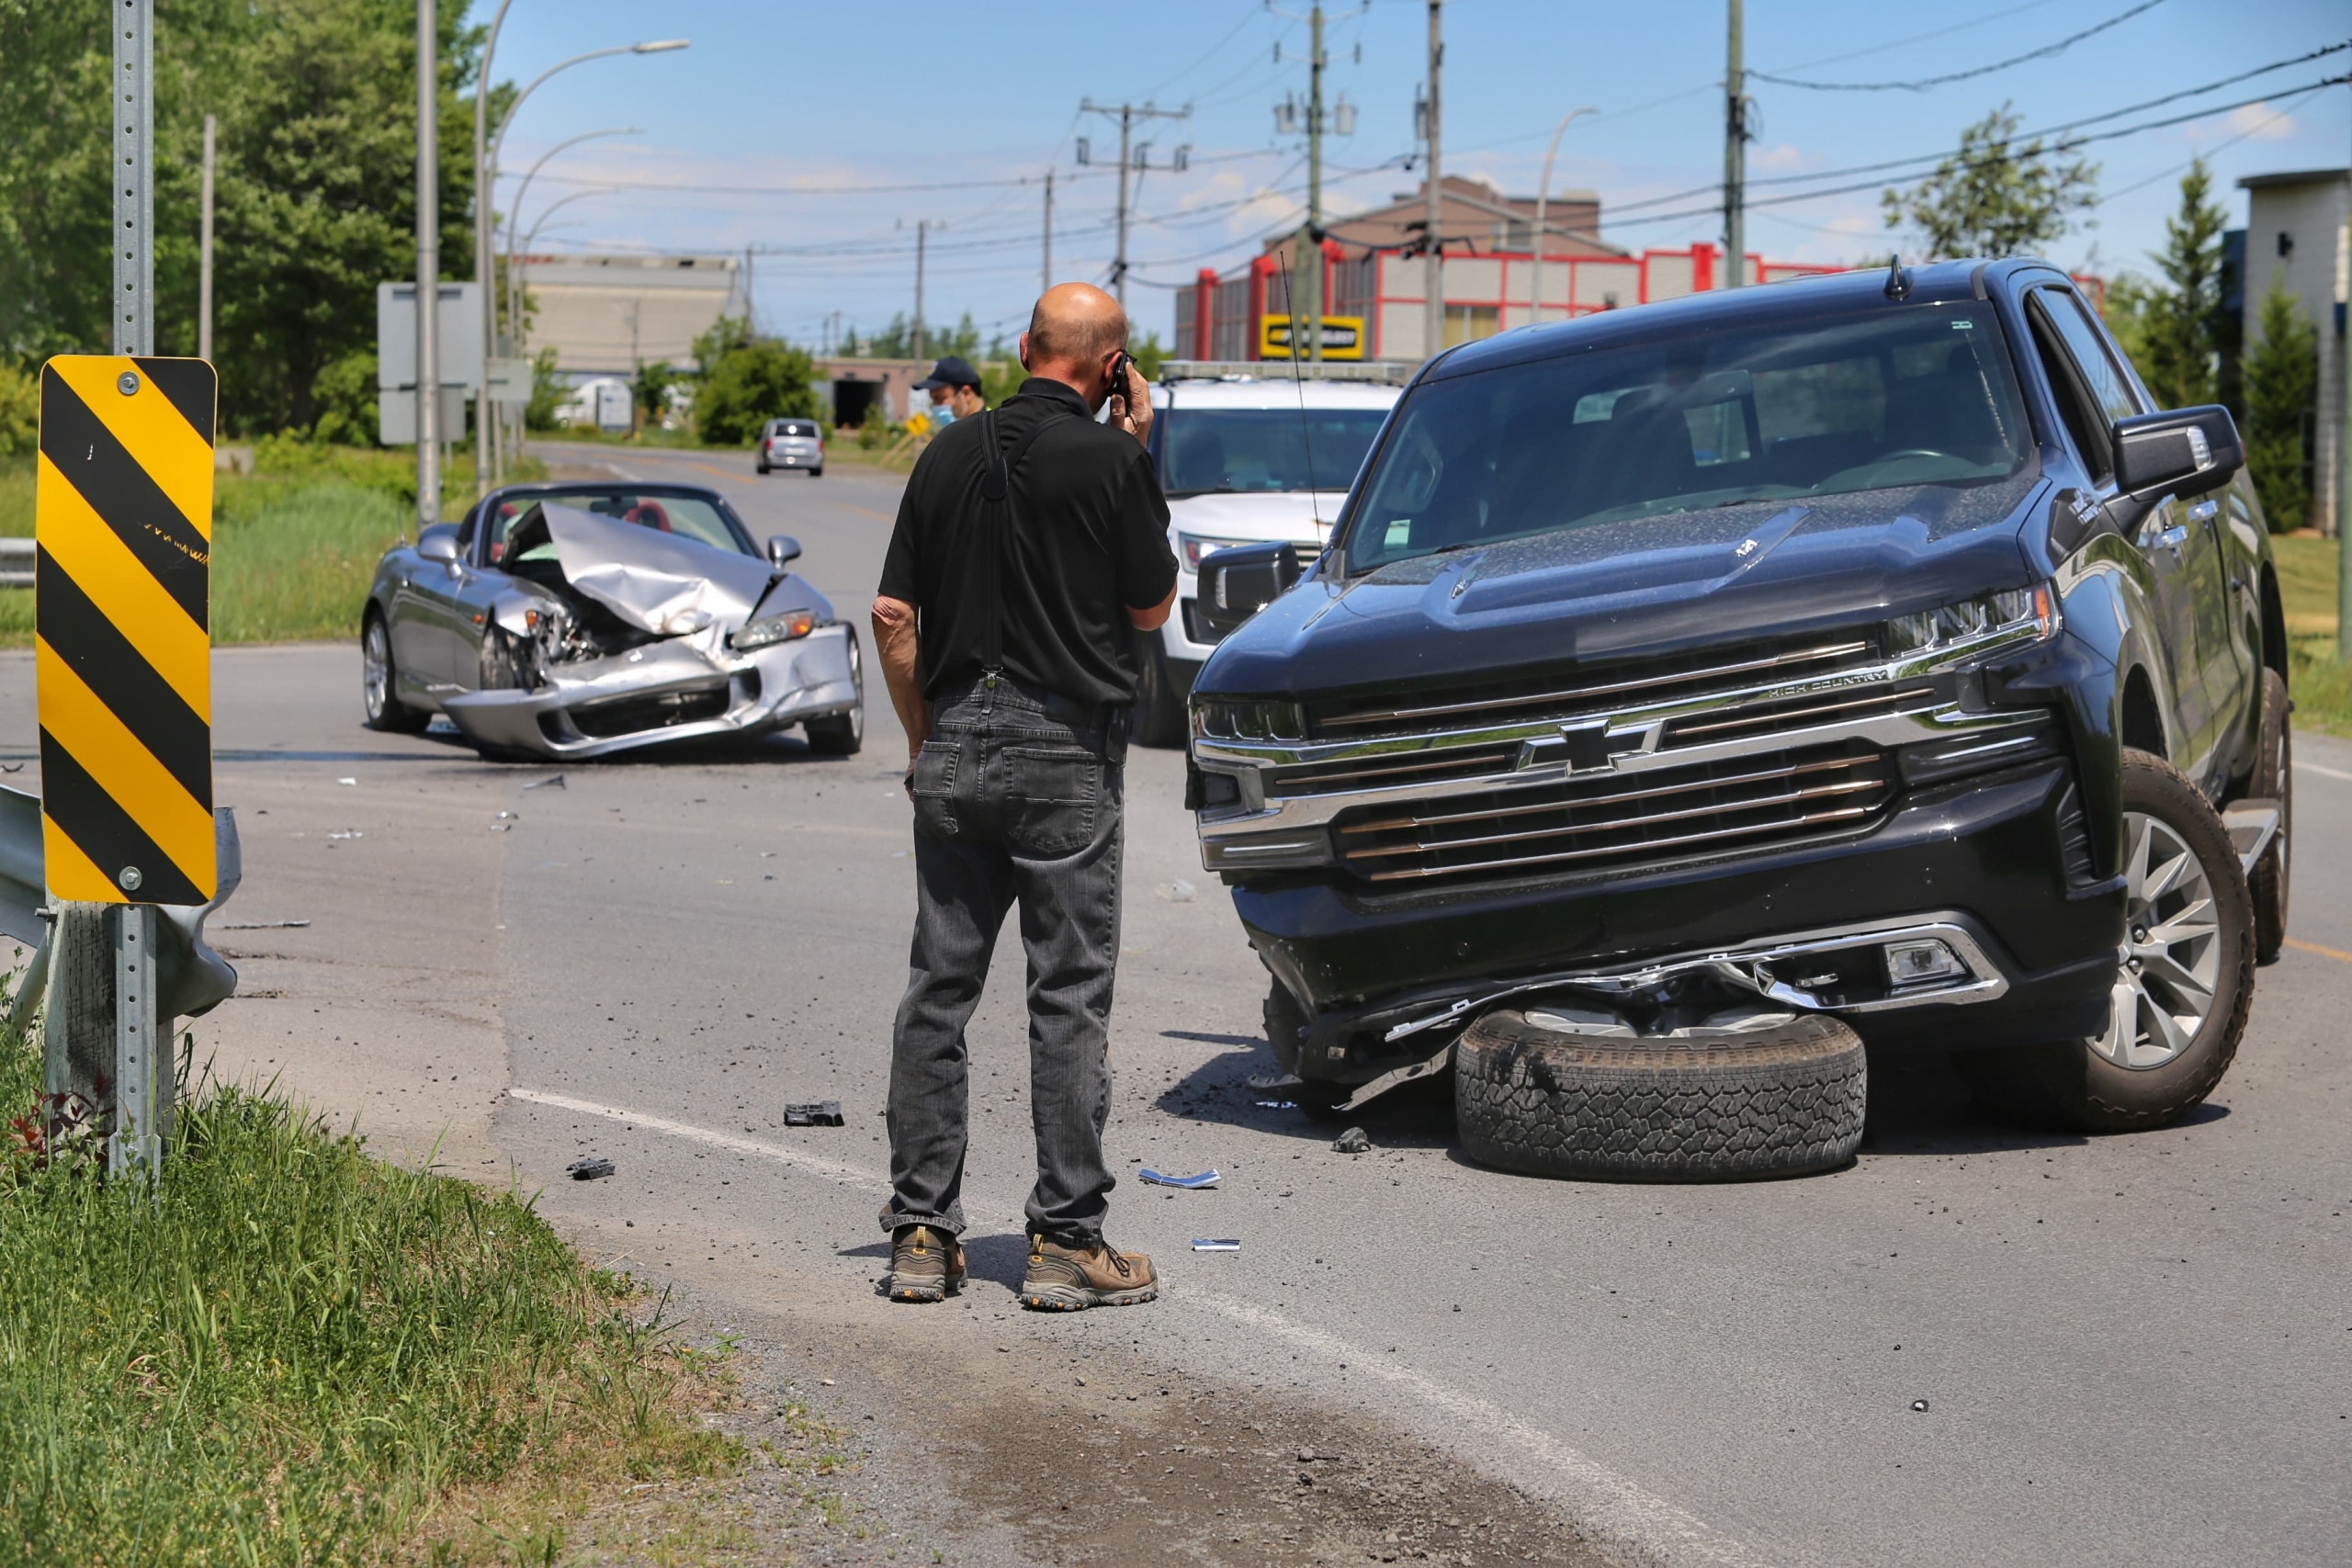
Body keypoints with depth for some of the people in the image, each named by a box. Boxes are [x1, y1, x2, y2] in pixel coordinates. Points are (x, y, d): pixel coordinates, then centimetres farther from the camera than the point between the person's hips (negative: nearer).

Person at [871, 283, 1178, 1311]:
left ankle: (920, 1234, 11)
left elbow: (893, 616, 7)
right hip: (1066, 749, -5)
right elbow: (1153, 609, 3)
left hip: (954, 744, 5)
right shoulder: (1108, 460, -9)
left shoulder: (949, 453, 6)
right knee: (1070, 996, 0)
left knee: (938, 989, 9)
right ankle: (1066, 1243, 2)